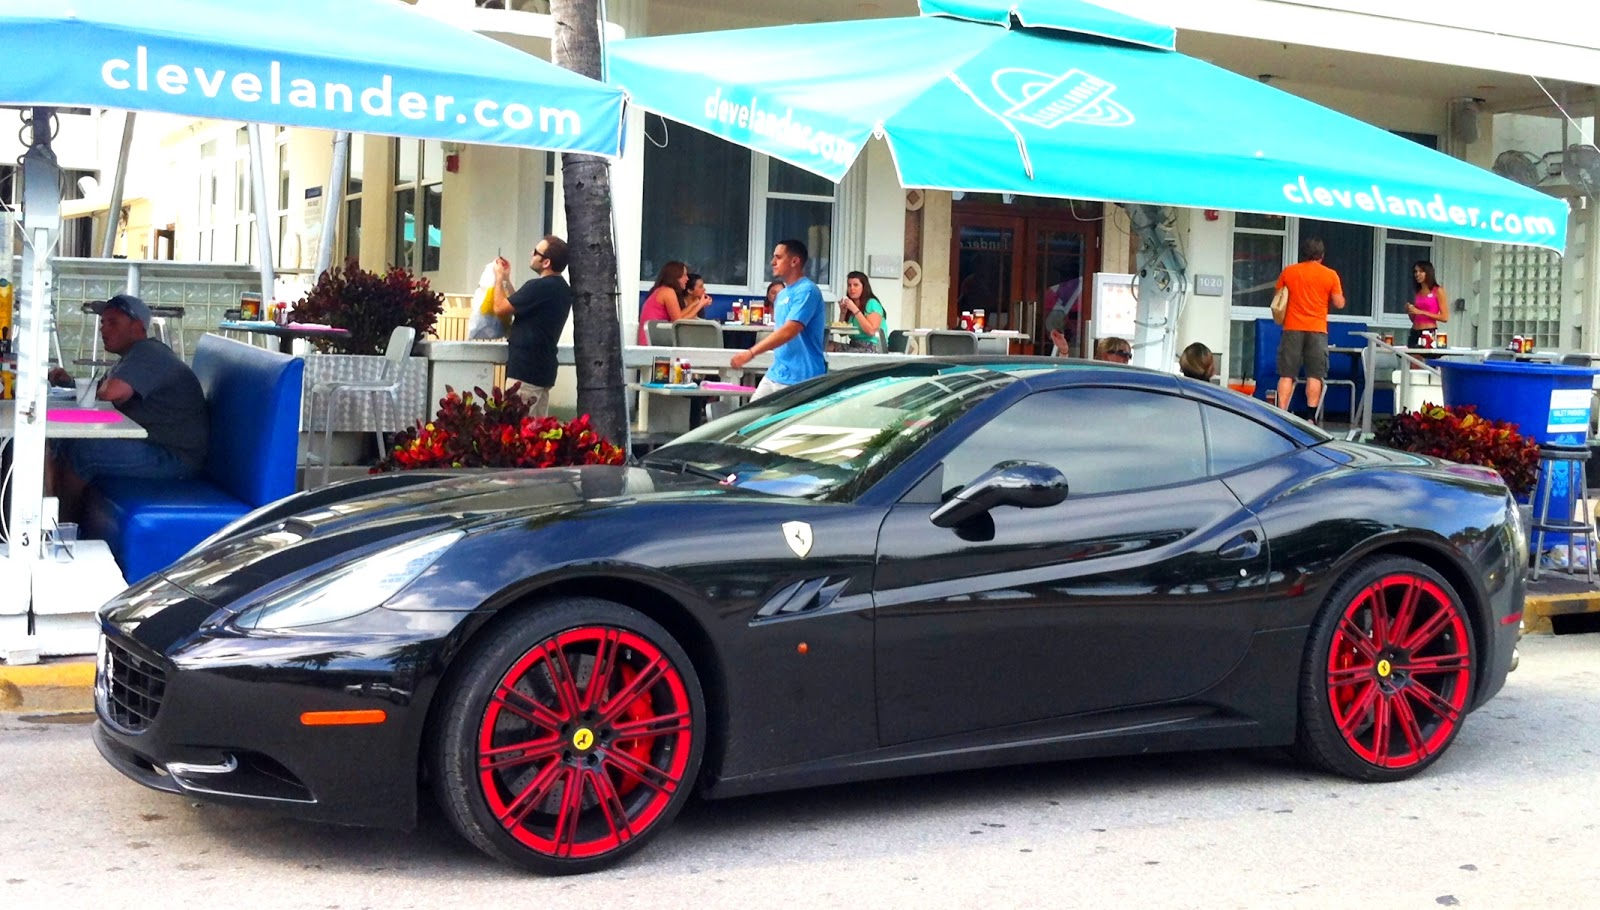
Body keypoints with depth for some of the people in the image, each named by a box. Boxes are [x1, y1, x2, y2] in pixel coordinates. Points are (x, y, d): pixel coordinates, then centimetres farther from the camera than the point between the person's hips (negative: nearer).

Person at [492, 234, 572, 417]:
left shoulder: (540, 287, -18)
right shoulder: (561, 289, 12)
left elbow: (500, 308, -10)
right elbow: (519, 306, 22)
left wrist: (499, 278, 4)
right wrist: (507, 280, 21)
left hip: (525, 370, -9)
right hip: (543, 369, 9)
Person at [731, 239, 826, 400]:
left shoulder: (807, 291, -14)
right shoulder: (782, 294, 17)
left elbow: (788, 331, -24)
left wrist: (750, 353, -28)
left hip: (800, 379, -9)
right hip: (775, 374, 9)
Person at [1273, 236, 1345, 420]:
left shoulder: (1288, 272, 4)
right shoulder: (1330, 275, 0)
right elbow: (1339, 303, 0)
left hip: (1292, 329, 1)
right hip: (1317, 330, -1)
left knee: (1287, 375, 2)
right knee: (1315, 376, 1)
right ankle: (1310, 417, -4)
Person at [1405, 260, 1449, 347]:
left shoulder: (1438, 291, 0)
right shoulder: (1417, 293, 17)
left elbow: (1445, 317, -8)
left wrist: (1421, 312, -11)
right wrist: (1409, 311, 2)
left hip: (1429, 333, -5)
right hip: (1414, 333, 5)